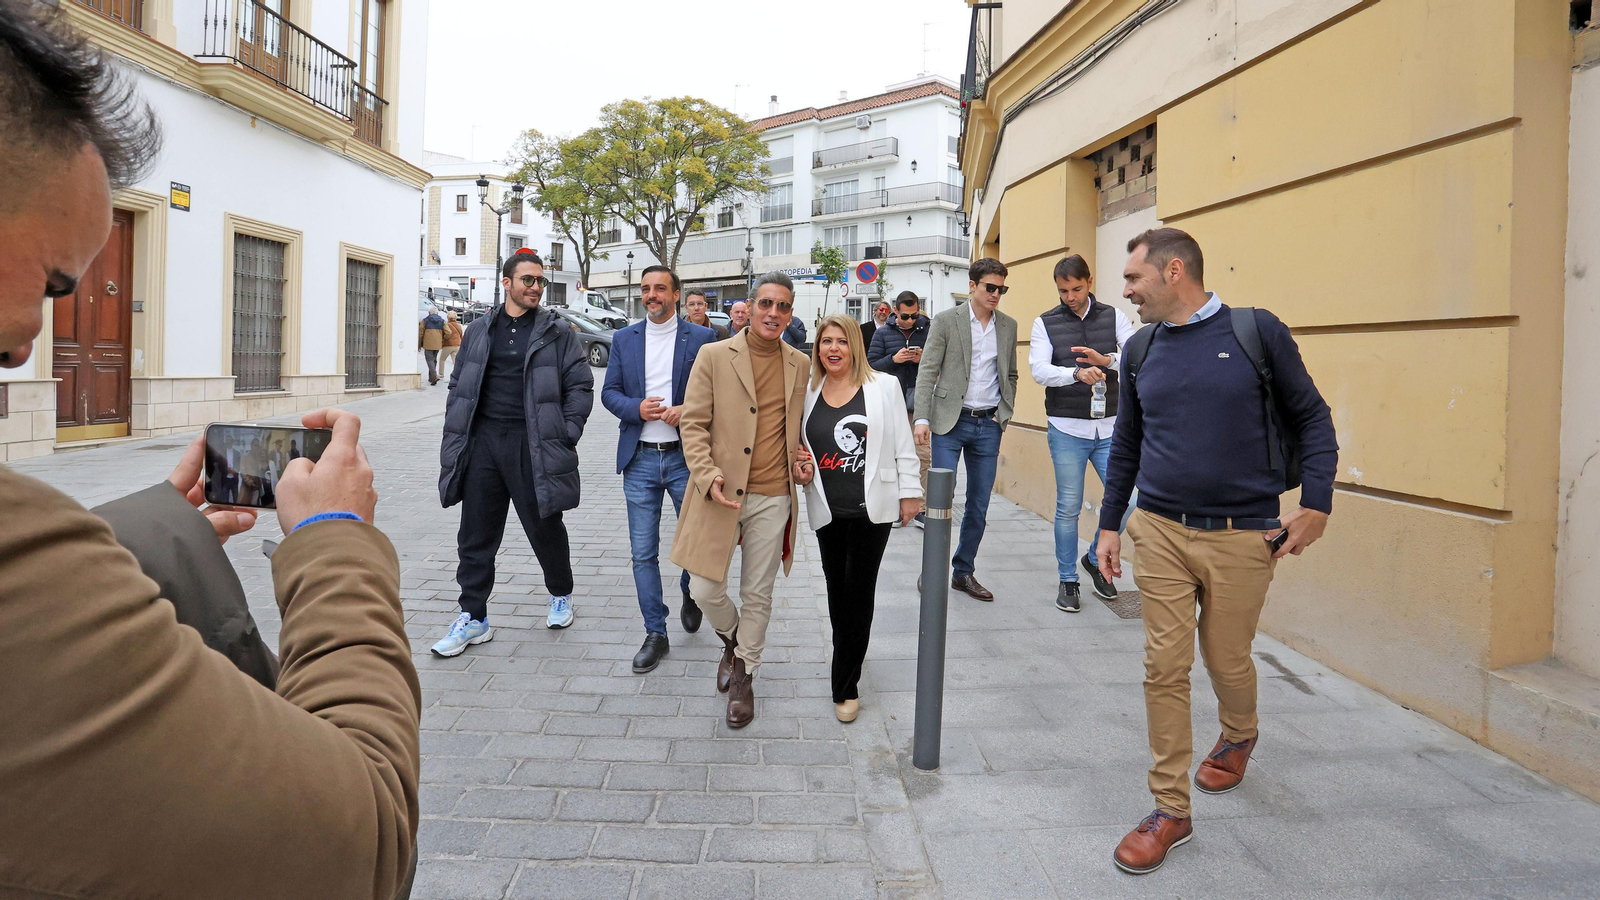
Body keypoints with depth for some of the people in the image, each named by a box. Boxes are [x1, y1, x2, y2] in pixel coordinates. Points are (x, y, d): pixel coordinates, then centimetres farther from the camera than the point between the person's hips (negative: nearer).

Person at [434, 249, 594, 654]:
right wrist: (454, 439, 8)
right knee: (476, 535, 5)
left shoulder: (558, 333, 2)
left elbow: (580, 386, 1)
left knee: (545, 528, 8)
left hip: (532, 445, -3)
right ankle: (473, 618, 16)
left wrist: (565, 436, -8)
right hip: (482, 442, 3)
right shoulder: (479, 331, 12)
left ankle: (561, 594, 33)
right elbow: (458, 387, 16)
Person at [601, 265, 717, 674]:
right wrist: (636, 408, -11)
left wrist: (689, 410, -16)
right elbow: (610, 392, 9)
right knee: (643, 553, 5)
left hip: (685, 457, -2)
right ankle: (655, 633, 17)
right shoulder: (623, 339, 9)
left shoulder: (701, 337, 1)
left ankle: (690, 593, 37)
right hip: (640, 458, 2)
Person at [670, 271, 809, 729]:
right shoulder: (713, 356, -2)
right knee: (705, 589, 1)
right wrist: (707, 477, -15)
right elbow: (693, 423, -3)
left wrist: (803, 466, 5)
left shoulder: (800, 365, 7)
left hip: (773, 497, 2)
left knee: (758, 594, 9)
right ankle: (731, 637, 34)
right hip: (720, 493, -1)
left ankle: (743, 676, 29)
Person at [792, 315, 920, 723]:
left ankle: (846, 685, 5)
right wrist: (800, 470, -1)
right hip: (827, 509, 3)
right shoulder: (809, 392, 8)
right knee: (838, 589, 9)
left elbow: (902, 445, 1)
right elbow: (800, 446, 18)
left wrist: (909, 491, -1)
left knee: (859, 590, -4)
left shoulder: (884, 387, -1)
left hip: (872, 507, -3)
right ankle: (852, 658, 32)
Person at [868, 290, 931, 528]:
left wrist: (924, 359, -11)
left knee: (925, 456, -3)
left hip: (921, 401, 0)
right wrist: (893, 359, -13)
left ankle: (921, 509, 4)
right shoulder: (883, 333, 6)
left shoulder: (928, 332, 6)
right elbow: (871, 365, 3)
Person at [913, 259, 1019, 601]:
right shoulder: (946, 321, -2)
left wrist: (1004, 413, 6)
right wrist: (922, 418, -14)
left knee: (979, 505, 7)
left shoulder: (1008, 326, 10)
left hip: (989, 425, 4)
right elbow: (926, 372, -6)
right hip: (950, 422, -4)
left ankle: (964, 572, 20)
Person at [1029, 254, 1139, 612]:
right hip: (1066, 428, -2)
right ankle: (1067, 580, 18)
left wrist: (1107, 360, -25)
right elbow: (1039, 370, -12)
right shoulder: (1045, 323, 1)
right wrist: (1077, 373, -30)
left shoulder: (1113, 316, 5)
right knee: (1068, 507, 3)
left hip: (1109, 426, 2)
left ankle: (1096, 558, 24)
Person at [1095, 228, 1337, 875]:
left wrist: (1316, 504, -7)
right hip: (1160, 531, 3)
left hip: (1243, 536, -2)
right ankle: (1170, 810, 14)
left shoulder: (1257, 331, -5)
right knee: (1165, 667, 0)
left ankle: (1237, 736, 47)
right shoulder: (1140, 350, 7)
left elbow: (1312, 418, 1)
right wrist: (1109, 523, 14)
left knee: (1227, 660, 12)